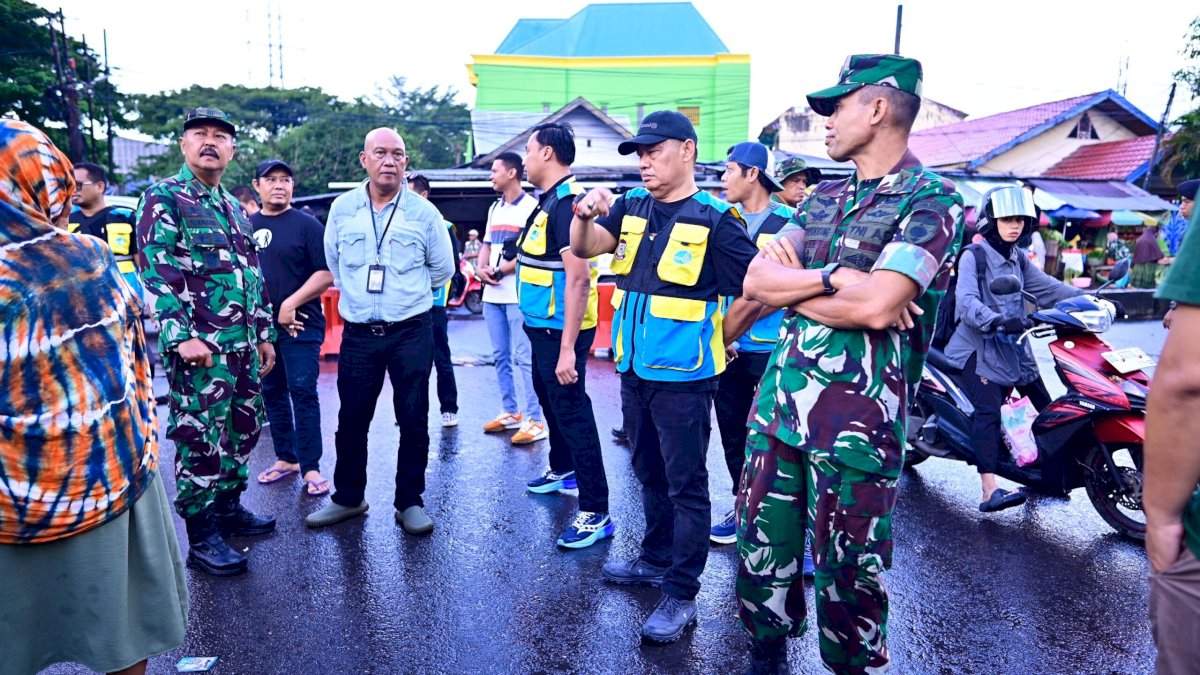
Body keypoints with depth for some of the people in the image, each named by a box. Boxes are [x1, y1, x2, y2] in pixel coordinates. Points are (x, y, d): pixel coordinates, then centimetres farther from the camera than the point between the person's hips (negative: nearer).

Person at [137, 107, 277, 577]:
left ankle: (229, 508, 31)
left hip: (244, 344, 8)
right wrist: (183, 336, -21)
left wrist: (264, 332, 19)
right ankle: (201, 537, 10)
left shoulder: (234, 207, 18)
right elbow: (157, 271, -14)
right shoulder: (163, 198, -5)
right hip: (199, 346, -8)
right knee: (200, 441, -2)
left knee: (243, 431, 15)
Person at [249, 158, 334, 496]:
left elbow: (326, 274, -8)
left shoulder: (307, 224, -2)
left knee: (303, 393, -5)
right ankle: (286, 458, 23)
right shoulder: (246, 226, 11)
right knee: (272, 393, 11)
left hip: (300, 324, -5)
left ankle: (311, 467, 1)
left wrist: (291, 304, -15)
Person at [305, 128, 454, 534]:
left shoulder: (423, 212, -2)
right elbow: (333, 262, 17)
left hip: (411, 332, -1)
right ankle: (347, 498, 27)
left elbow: (442, 269, 9)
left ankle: (410, 502, 18)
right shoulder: (342, 208, 3)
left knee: (413, 421, 4)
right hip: (358, 333, 2)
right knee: (351, 420, 10)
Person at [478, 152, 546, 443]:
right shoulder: (495, 208, 18)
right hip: (492, 293, 8)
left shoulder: (531, 207, -7)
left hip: (518, 293, -8)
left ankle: (534, 421, -5)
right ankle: (510, 412, 21)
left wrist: (500, 271, -15)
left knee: (523, 357, -9)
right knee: (500, 356, 12)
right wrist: (481, 269, 0)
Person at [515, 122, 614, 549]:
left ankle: (596, 514, 2)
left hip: (561, 330, -11)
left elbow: (578, 277, -28)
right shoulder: (549, 201, 10)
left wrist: (568, 348, -30)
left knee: (572, 413, -6)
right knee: (550, 399, 25)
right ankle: (562, 470, 47)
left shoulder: (567, 202, -21)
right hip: (543, 326, 11)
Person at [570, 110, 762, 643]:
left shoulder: (715, 219, -11)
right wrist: (585, 213, -25)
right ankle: (656, 560, 39)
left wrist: (714, 341, -2)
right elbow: (583, 249, -5)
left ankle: (682, 596, 13)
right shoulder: (630, 208, 7)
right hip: (633, 368, 7)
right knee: (650, 475, 21)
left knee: (686, 485, 3)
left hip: (682, 376, -7)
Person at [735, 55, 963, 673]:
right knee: (761, 552, 17)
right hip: (778, 402, 7)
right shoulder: (825, 197, 13)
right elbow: (756, 282, 2)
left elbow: (875, 305, -22)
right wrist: (834, 277, -14)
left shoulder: (932, 201, -8)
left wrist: (790, 284, -8)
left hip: (856, 423, -6)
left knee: (847, 577, 9)